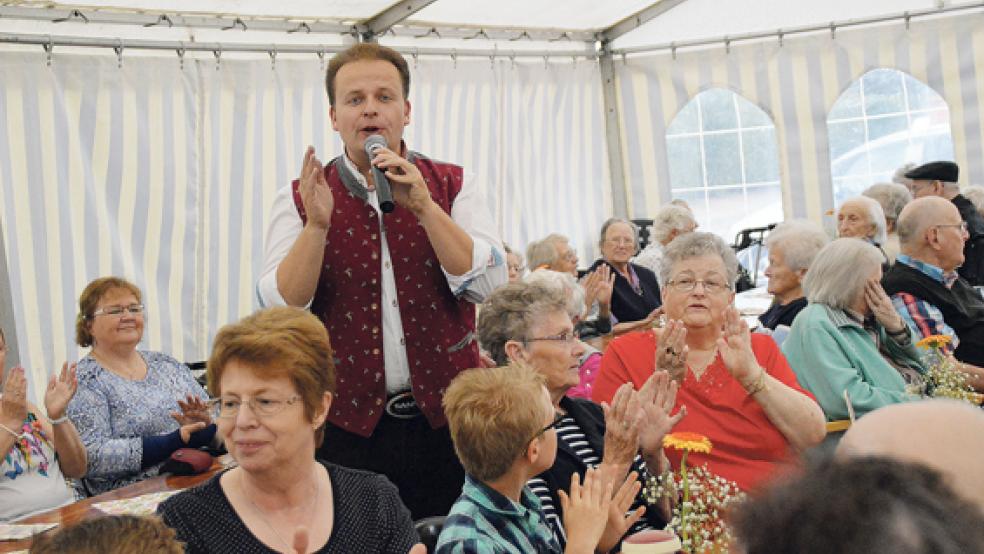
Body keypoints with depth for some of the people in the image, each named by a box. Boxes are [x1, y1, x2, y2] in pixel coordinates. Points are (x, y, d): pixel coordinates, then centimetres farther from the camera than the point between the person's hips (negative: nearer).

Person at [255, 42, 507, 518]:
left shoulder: (450, 186, 3)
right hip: (348, 422, -1)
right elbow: (280, 309, -7)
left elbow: (489, 283, -9)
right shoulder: (302, 198, 2)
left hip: (445, 417, 1)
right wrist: (316, 223, -20)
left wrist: (423, 206, -18)